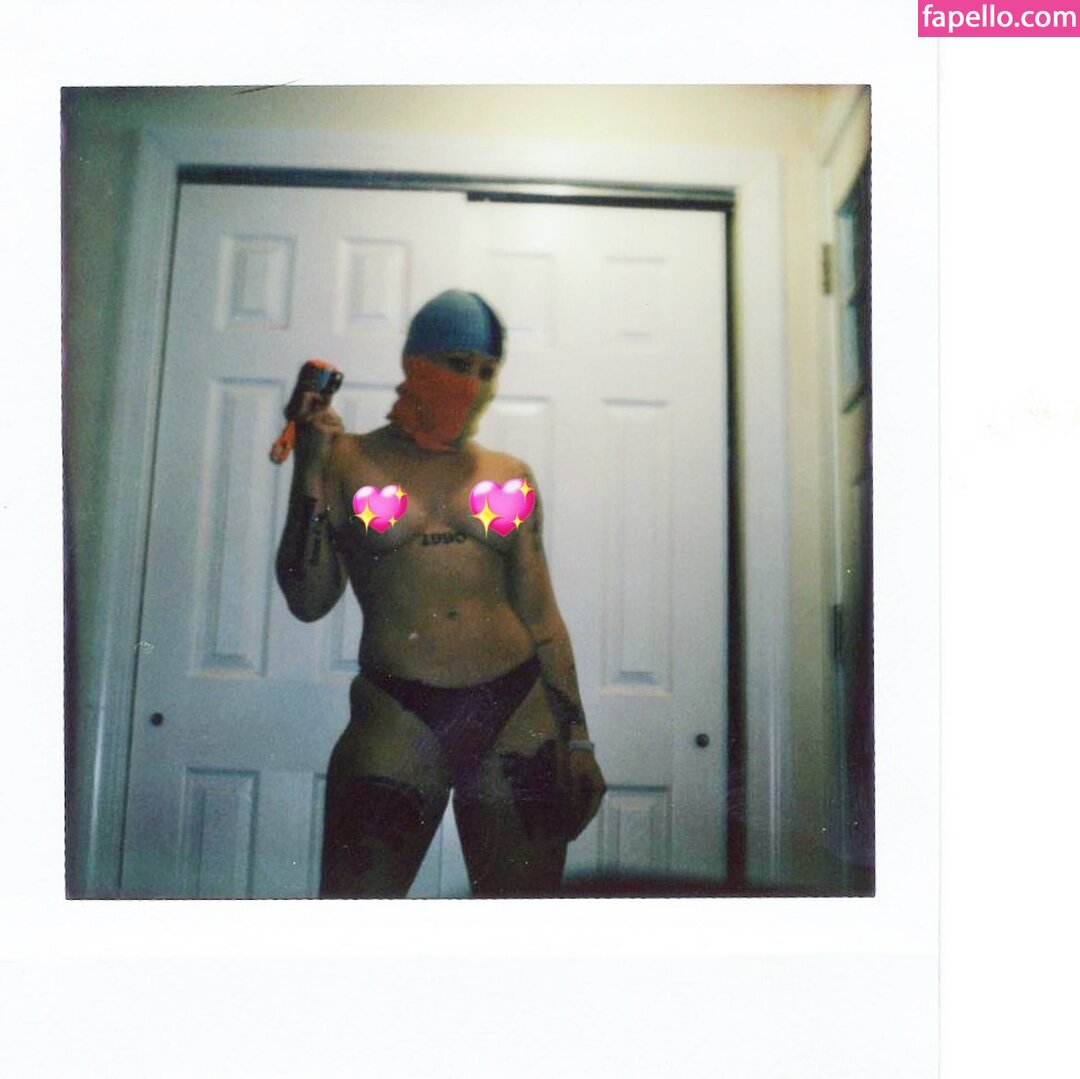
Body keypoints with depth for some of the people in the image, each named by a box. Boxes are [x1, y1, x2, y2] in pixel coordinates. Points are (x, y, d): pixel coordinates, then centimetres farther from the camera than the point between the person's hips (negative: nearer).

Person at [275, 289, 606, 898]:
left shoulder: (510, 476, 11)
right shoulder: (351, 462, 6)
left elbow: (541, 614, 11)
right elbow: (308, 601, 0)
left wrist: (577, 737, 8)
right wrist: (309, 470, -7)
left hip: (517, 714, 2)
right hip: (397, 720, -2)